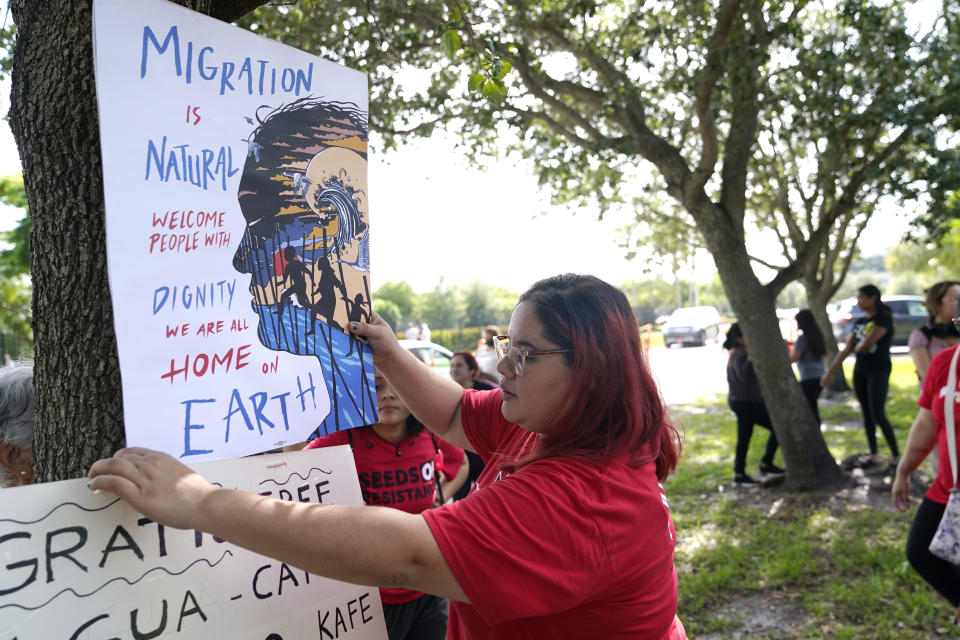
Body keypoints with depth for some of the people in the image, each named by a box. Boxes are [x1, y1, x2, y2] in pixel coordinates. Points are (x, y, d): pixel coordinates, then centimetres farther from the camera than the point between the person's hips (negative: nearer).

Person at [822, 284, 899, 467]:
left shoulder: (884, 318, -9)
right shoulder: (859, 322, 13)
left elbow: (867, 344, -20)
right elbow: (846, 349, 13)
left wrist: (857, 347, 3)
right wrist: (830, 372, 10)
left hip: (879, 371, -7)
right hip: (860, 371, 7)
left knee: (878, 414, -13)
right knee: (866, 414, 8)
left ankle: (897, 456, -5)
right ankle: (873, 455, 15)